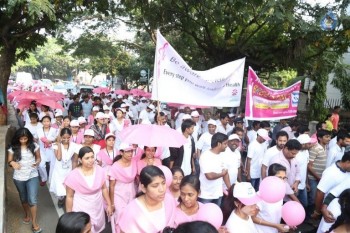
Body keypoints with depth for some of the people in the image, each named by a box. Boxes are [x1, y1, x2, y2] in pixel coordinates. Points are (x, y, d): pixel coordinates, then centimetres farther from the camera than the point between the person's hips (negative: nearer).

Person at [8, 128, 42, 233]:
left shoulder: (34, 145, -9)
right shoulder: (13, 148, -7)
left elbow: (38, 157, 1)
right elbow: (9, 161, 1)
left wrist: (37, 162, -21)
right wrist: (12, 163, -23)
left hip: (32, 176, -2)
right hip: (19, 178, 2)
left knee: (32, 200, -6)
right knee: (23, 198, 20)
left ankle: (34, 222, 9)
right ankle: (27, 214, 46)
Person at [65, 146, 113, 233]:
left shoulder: (100, 170, -11)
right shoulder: (73, 175, -19)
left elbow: (104, 188, 3)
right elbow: (69, 197, -9)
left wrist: (109, 204, 6)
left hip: (97, 208, 3)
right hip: (81, 210, -3)